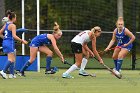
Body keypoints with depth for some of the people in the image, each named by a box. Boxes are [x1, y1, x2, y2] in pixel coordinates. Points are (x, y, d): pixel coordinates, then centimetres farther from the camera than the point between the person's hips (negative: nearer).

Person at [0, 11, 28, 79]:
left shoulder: (6, 24, 12)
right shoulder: (12, 25, -12)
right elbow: (14, 36, -20)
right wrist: (22, 41, -16)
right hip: (10, 43, -9)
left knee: (13, 59, 15)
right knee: (11, 59, -9)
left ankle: (12, 74, 13)